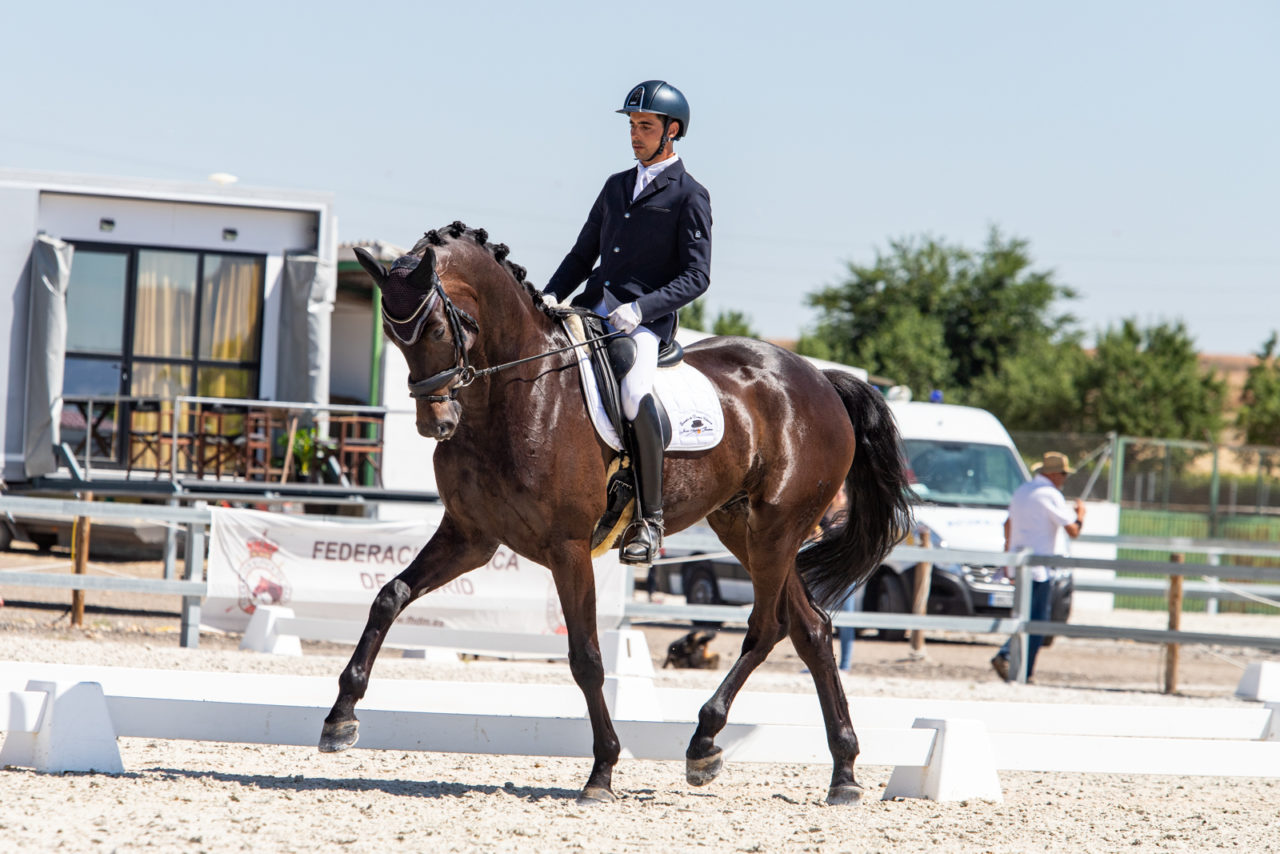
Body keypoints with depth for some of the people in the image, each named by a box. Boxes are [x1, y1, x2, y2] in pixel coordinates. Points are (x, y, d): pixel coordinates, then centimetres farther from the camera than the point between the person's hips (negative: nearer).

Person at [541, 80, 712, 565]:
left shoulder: (689, 197, 1)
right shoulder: (617, 186, 21)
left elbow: (695, 278, -6)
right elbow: (583, 254, 22)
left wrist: (640, 309, -20)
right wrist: (551, 296, 4)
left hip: (645, 323, -7)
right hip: (592, 308, 7)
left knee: (634, 396, -33)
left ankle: (649, 520, -22)